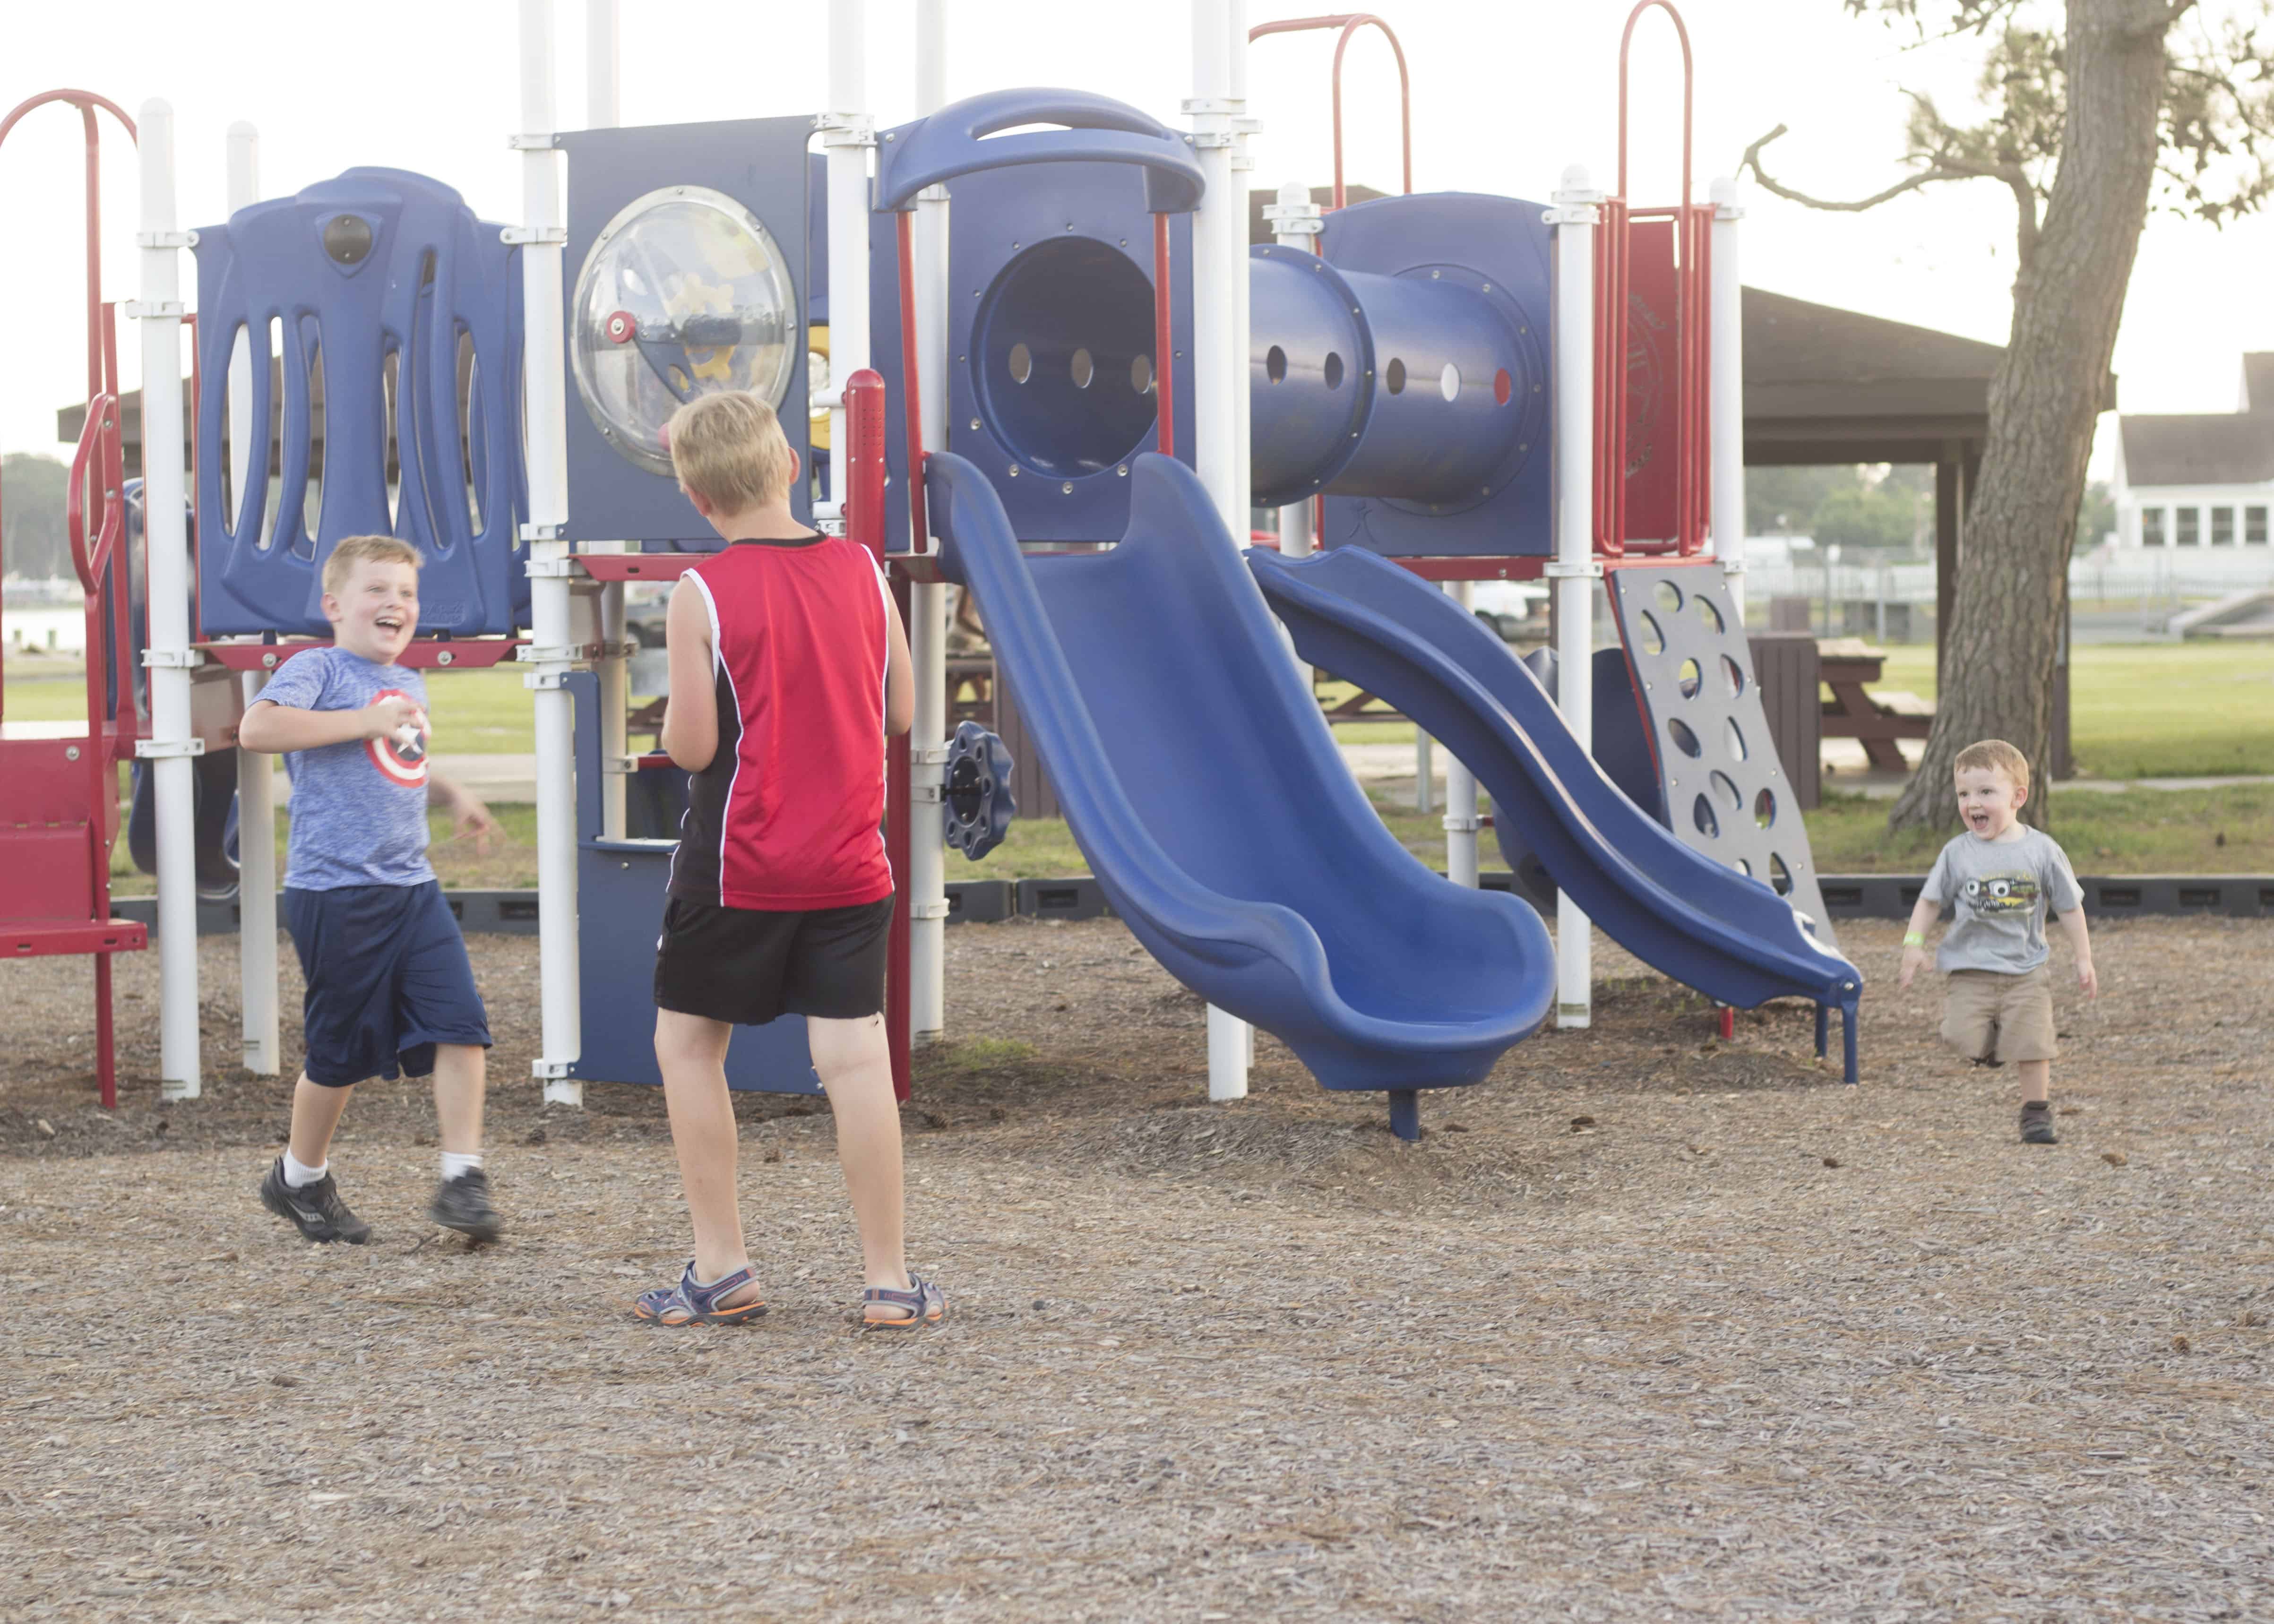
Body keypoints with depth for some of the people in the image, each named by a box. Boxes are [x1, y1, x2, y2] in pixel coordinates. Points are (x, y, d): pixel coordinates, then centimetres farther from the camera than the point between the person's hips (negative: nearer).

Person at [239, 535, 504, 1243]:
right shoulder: (318, 670, -6)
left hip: (414, 888, 7)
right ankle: (301, 1179, 26)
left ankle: (461, 1180, -1)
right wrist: (366, 720, -23)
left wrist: (452, 794, 16)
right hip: (335, 891, -7)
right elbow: (257, 728, -25)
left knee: (461, 1027, -7)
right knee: (342, 1051, 4)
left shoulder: (409, 686, 19)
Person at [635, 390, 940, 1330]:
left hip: (736, 867, -3)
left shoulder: (703, 595, -11)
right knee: (854, 1057, 2)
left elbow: (691, 748, -12)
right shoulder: (862, 572, 1)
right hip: (849, 865, 3)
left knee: (687, 1041, 13)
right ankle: (889, 1281, 1)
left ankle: (721, 1270, 11)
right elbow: (901, 714, 8)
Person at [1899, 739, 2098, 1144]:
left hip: (2026, 971, 0)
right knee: (1962, 1039, -14)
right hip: (1970, 970, 0)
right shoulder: (1958, 853, -1)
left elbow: (2070, 908, 5)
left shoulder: (2041, 851, -3)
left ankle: (2036, 1114, 12)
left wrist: (2084, 959, 4)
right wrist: (1914, 943, -3)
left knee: (2032, 1044, -5)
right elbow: (1930, 900, 9)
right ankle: (1990, 1041, 19)